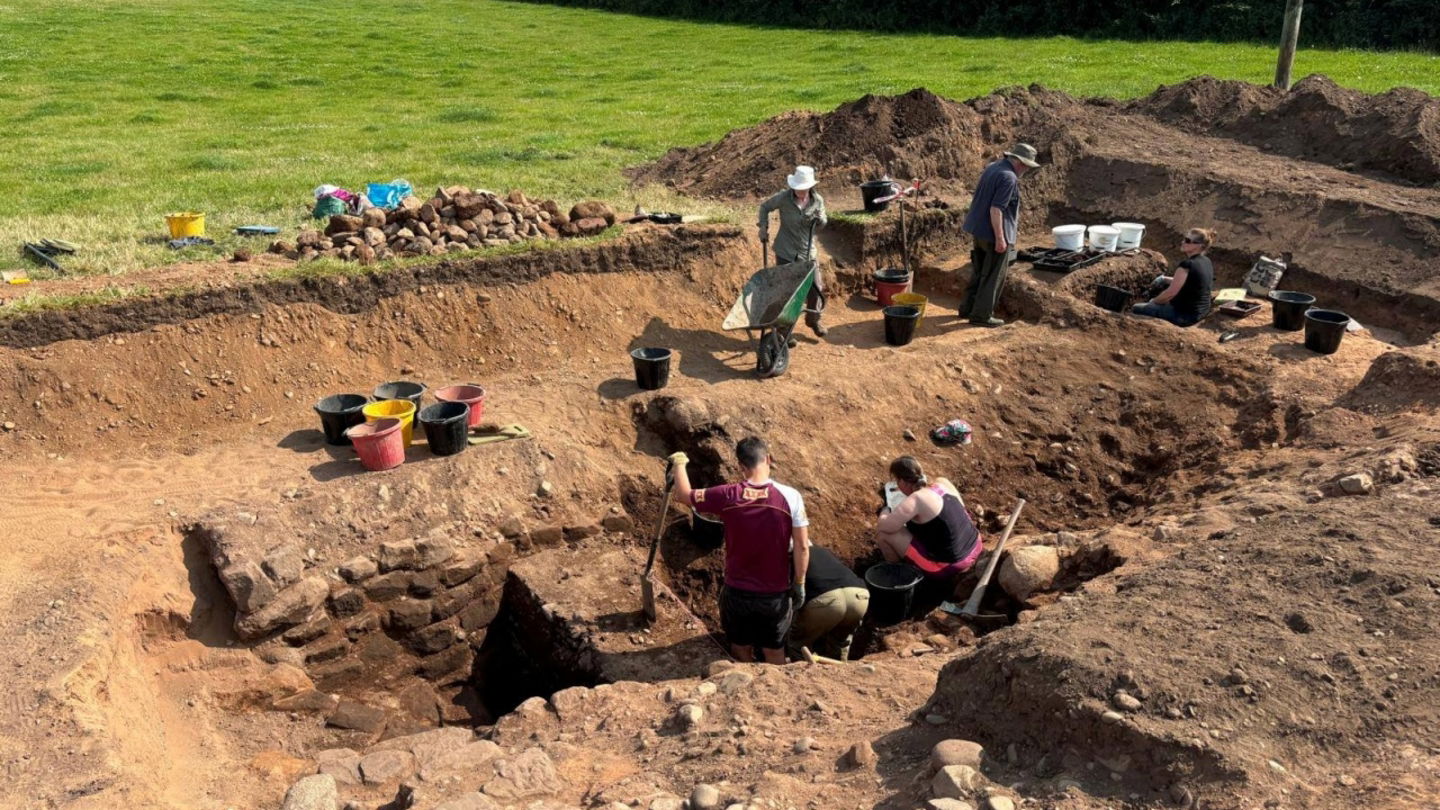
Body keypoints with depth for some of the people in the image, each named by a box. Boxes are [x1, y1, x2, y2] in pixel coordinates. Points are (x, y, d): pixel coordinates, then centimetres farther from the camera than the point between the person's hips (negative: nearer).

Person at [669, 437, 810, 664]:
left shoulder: (727, 496, -16)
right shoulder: (790, 497, -16)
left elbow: (684, 494, -2)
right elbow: (802, 547, -13)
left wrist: (679, 463, 16)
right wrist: (799, 584, 1)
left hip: (737, 592, 0)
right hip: (776, 594, 0)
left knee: (741, 651, 22)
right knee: (774, 653, 20)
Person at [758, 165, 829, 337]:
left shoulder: (818, 200, -7)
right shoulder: (784, 198, -16)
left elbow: (822, 224, 7)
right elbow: (764, 207, 2)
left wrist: (819, 219, -16)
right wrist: (764, 227, -6)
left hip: (808, 252, 3)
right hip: (785, 252, -3)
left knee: (816, 288, 9)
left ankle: (813, 319, 34)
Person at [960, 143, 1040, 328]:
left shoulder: (992, 168, 9)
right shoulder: (1009, 178, -20)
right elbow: (996, 209, -26)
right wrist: (1000, 238, -23)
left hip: (979, 229, 9)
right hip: (994, 232, -9)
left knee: (979, 272, 19)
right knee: (993, 276, 1)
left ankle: (967, 308, 26)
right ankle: (982, 315, 6)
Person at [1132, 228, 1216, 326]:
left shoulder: (1187, 264, -26)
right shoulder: (1206, 262, 2)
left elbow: (1170, 293, -21)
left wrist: (1152, 301, -3)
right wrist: (1164, 279, 10)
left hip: (1185, 316, -9)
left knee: (1136, 309, 2)